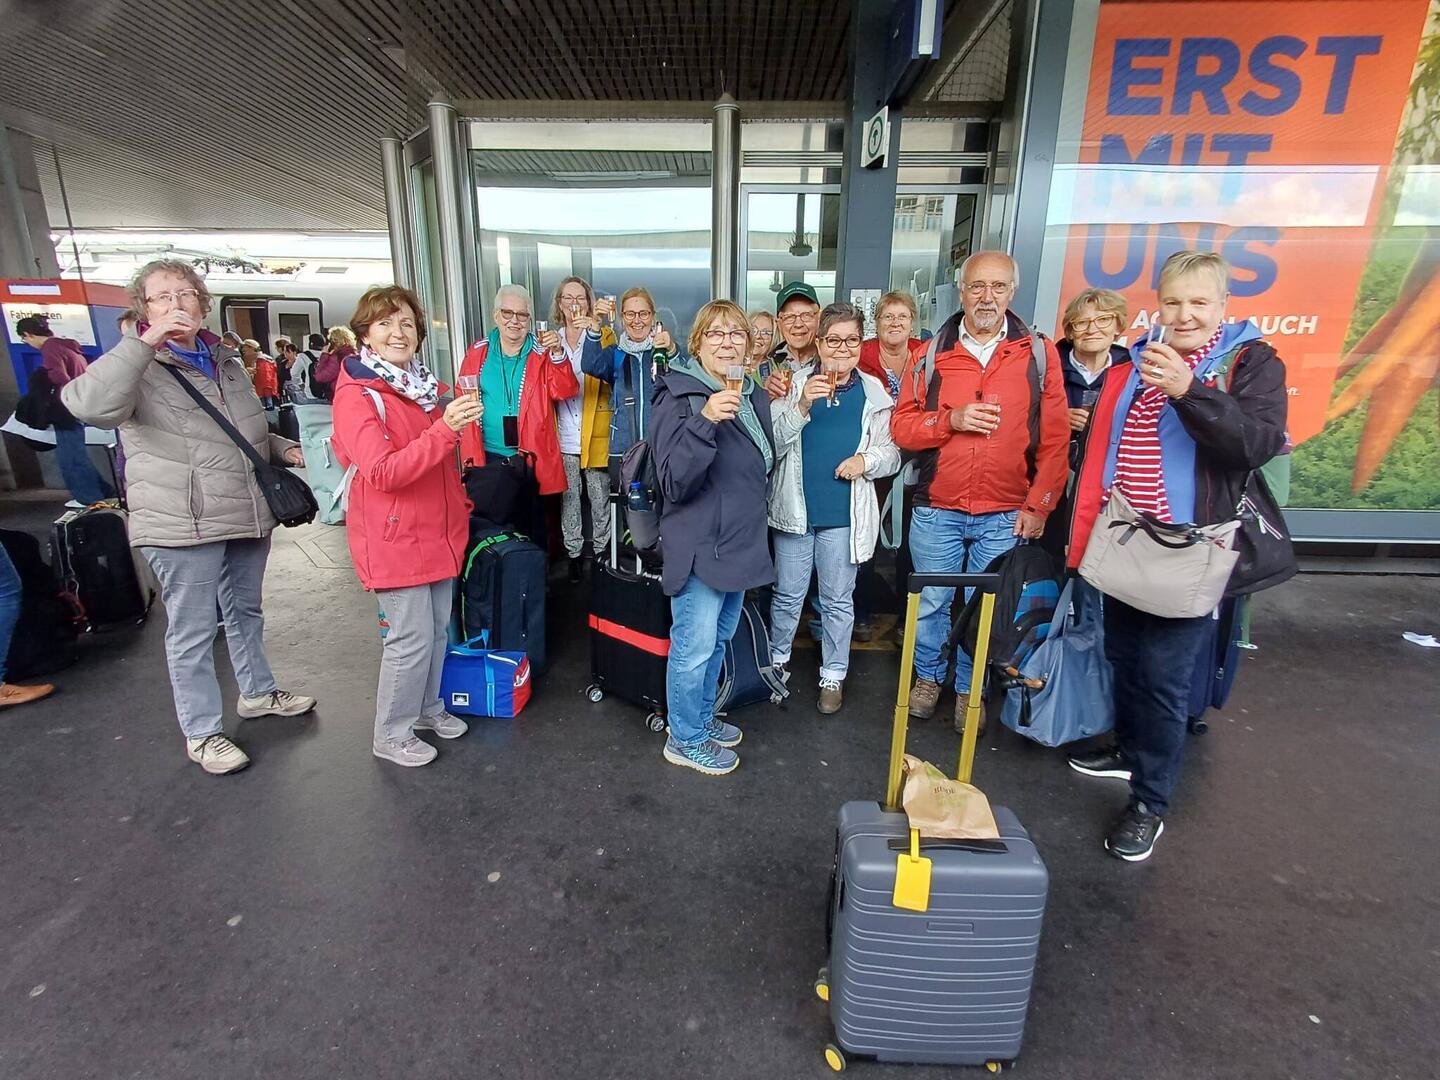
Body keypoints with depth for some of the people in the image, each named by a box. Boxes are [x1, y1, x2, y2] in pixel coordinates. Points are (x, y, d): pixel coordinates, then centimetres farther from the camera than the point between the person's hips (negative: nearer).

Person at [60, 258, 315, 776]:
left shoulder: (227, 361, 13)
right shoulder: (138, 367, -8)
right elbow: (87, 404, -30)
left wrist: (283, 447, 6)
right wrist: (147, 342, -29)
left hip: (249, 516, 7)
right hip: (182, 526, -6)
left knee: (246, 611, 22)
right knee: (193, 631, 4)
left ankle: (258, 692, 41)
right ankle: (202, 733, 19)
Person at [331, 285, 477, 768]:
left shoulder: (425, 383, 10)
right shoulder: (355, 394, -13)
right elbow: (382, 473, -26)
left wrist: (459, 503, 16)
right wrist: (444, 428, -34)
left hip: (438, 529, 7)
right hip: (394, 535, -7)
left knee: (438, 628, 16)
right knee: (412, 637, -2)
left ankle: (428, 707, 36)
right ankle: (391, 735, 18)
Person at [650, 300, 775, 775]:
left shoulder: (755, 397, 8)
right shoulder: (679, 397, -15)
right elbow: (674, 482, -23)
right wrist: (704, 421, -35)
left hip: (741, 542, 8)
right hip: (698, 547, -8)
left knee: (718, 640, 20)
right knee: (694, 648, 2)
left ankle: (702, 717, 39)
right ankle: (685, 740, 23)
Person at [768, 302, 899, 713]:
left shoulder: (874, 392, 3)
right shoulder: (795, 383, -1)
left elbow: (892, 454, 6)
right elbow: (772, 445, -9)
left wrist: (866, 460, -14)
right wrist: (802, 406, -21)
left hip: (844, 515, 1)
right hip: (795, 509, 0)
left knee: (838, 601, 12)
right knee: (788, 595, 13)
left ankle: (833, 675, 29)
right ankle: (777, 659, 36)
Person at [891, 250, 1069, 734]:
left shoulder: (1039, 354, 1)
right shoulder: (932, 353, 3)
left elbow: (1055, 439, -1)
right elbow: (902, 425, 0)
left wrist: (1038, 504, -5)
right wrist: (951, 420, -16)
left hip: (1006, 515, 0)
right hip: (936, 511, 0)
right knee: (931, 602, 11)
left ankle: (969, 688, 31)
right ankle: (928, 677, 34)